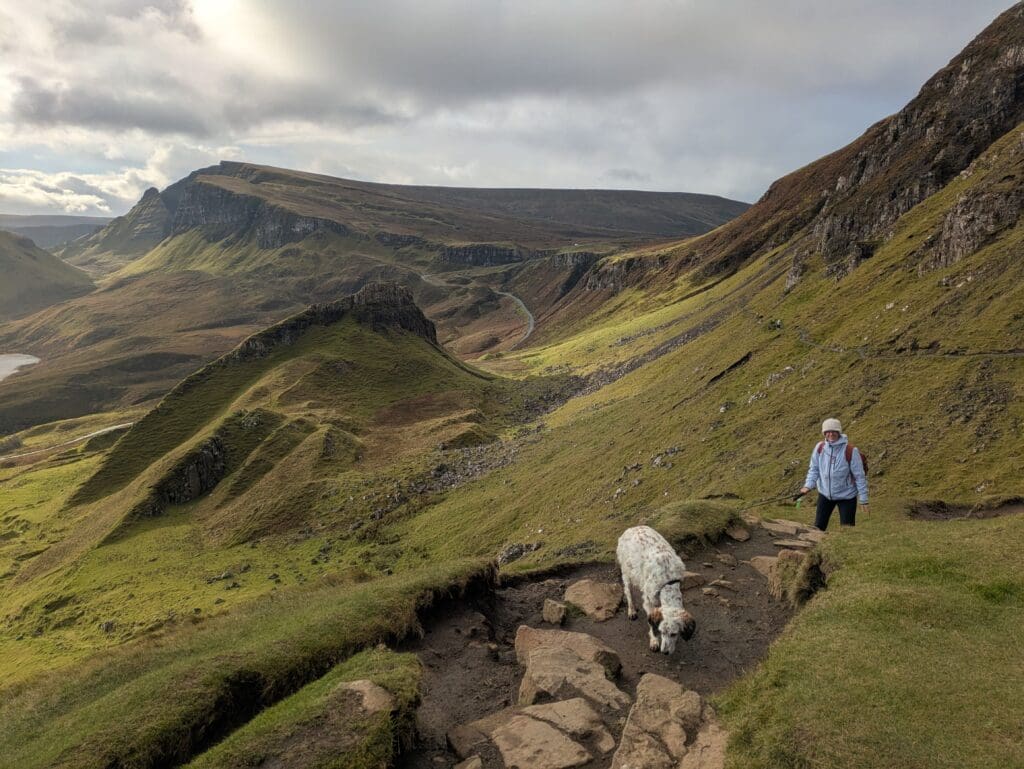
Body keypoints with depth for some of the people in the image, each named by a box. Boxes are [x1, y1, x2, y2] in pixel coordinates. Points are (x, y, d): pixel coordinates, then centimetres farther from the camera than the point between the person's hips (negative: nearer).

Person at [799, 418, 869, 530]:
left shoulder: (850, 450, -19)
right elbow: (814, 469, 2)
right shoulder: (820, 447, -9)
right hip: (825, 494, 4)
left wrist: (863, 499, -12)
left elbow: (859, 476, -13)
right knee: (818, 526, 11)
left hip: (846, 496, -3)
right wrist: (808, 485, -14)